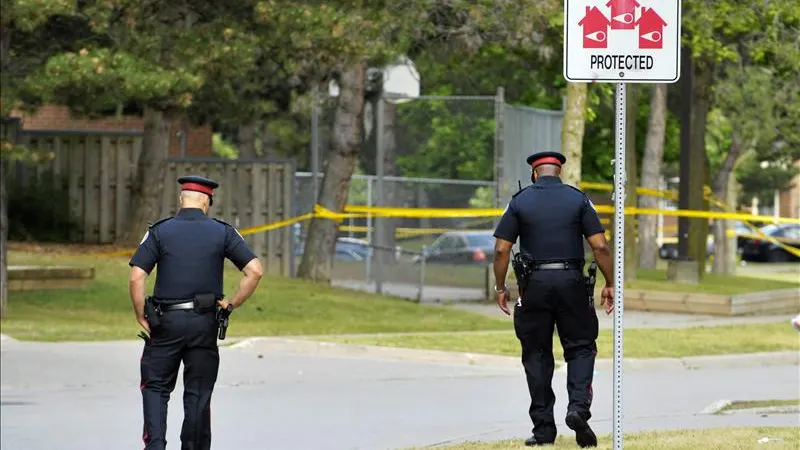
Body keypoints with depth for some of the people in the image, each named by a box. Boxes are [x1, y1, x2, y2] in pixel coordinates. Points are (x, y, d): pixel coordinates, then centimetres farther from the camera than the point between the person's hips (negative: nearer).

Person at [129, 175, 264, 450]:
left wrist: (141, 318, 0)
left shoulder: (159, 232, 0)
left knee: (155, 386, 9)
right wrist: (232, 304, 4)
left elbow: (136, 277, -8)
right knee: (198, 394, 8)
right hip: (204, 324, 1)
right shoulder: (222, 232, 2)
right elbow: (254, 271, -5)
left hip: (166, 322, -1)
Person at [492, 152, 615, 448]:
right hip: (572, 282, 0)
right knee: (580, 348, 9)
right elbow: (600, 247, -4)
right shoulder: (578, 200, 3)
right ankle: (578, 407, -13)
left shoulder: (519, 201, 3)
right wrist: (610, 284, 4)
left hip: (534, 284, 0)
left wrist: (500, 287, 8)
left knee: (537, 354, 7)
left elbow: (501, 250, -1)